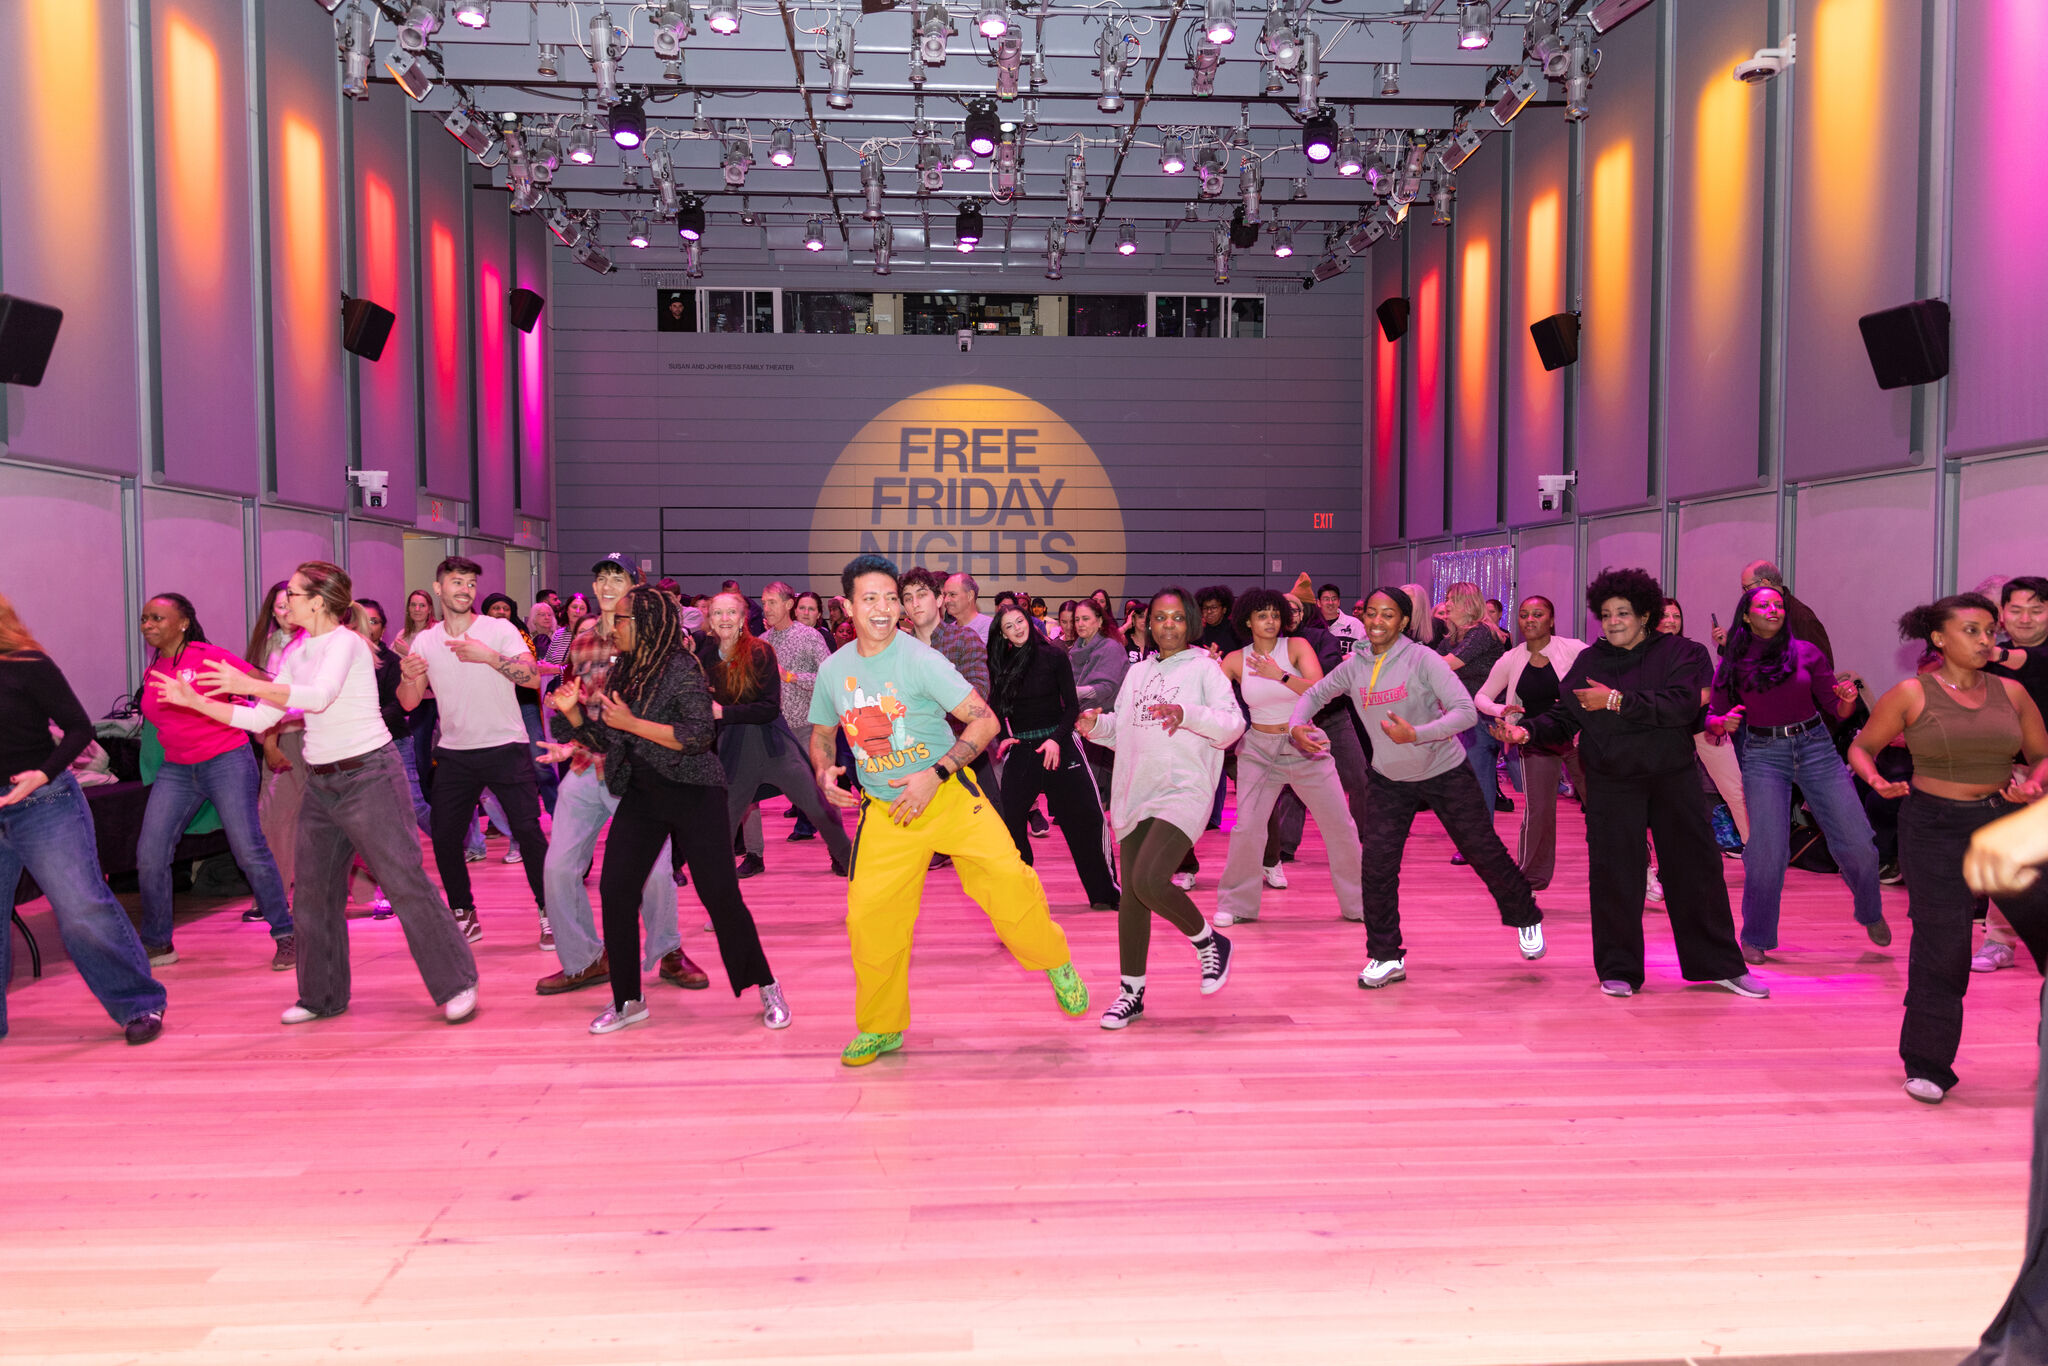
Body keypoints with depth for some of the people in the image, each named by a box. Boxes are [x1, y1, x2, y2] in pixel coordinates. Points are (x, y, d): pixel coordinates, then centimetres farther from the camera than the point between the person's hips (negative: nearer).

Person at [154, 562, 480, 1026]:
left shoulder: (345, 641, -12)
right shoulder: (299, 653, 11)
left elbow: (320, 695, -30)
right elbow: (260, 720, 11)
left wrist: (246, 684, -32)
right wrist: (193, 700, 7)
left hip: (369, 774, -8)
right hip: (321, 780, 9)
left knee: (405, 882, -8)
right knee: (315, 891, 11)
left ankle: (456, 984, 1)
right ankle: (322, 996, 25)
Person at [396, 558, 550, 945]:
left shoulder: (500, 630, -4)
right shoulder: (425, 641, 6)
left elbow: (532, 677, -17)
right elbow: (409, 703, 3)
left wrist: (488, 656, -27)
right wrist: (409, 676, -18)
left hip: (505, 748, -3)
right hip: (455, 752, 4)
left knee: (528, 831, -7)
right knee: (444, 837, 2)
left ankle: (548, 912, 7)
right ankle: (463, 916, 19)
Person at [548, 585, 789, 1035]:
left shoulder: (681, 667, -12)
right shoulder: (621, 672, 10)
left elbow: (700, 735, -22)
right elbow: (603, 740, 14)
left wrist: (632, 723, -22)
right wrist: (573, 712, -2)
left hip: (694, 794, -7)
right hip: (641, 794, 7)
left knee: (720, 894, -5)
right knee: (615, 890, -1)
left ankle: (767, 987, 13)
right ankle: (628, 1002, 14)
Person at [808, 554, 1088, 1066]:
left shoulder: (921, 660, -12)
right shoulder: (834, 670, 2)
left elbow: (985, 720, -13)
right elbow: (821, 734, 19)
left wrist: (933, 775, -22)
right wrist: (825, 775, -3)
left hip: (948, 796, -3)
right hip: (883, 812, 3)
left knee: (1006, 879, -20)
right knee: (868, 916, -5)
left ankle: (1056, 964, 9)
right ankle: (881, 1028, 17)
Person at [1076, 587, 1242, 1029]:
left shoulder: (1203, 667, 0)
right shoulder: (1137, 672, 18)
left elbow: (1233, 726, -9)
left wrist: (1186, 714, -24)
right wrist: (1096, 724, 2)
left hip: (1183, 793, -6)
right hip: (1136, 795, 6)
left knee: (1150, 880, -23)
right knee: (1130, 896, 7)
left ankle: (1209, 942, 4)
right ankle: (1132, 992, 20)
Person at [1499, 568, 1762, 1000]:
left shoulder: (1679, 653, 0)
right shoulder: (1588, 661, 8)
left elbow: (1681, 705, -17)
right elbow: (1563, 718, 6)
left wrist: (1617, 701, -20)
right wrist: (1528, 731, -14)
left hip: (1673, 778, -1)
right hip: (1612, 783, 1)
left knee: (1697, 869, 5)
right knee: (1613, 875, -1)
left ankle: (1721, 965, 21)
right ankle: (1619, 970, 13)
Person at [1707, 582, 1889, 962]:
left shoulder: (1806, 652, 5)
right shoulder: (1732, 663, 3)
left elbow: (1837, 709, 7)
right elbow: (1713, 719, 7)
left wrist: (1847, 698, -14)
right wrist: (1723, 723, -15)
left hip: (1816, 747, 1)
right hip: (1762, 755, -1)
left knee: (1856, 842, -1)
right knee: (1767, 851, -9)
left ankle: (1871, 914, 29)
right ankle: (1755, 938, 8)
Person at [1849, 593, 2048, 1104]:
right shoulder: (1912, 694, -2)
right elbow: (1861, 746, 5)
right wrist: (1876, 780, -15)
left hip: (2007, 823, 4)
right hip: (1935, 830, -3)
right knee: (1941, 945, -2)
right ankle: (1927, 1066, 12)